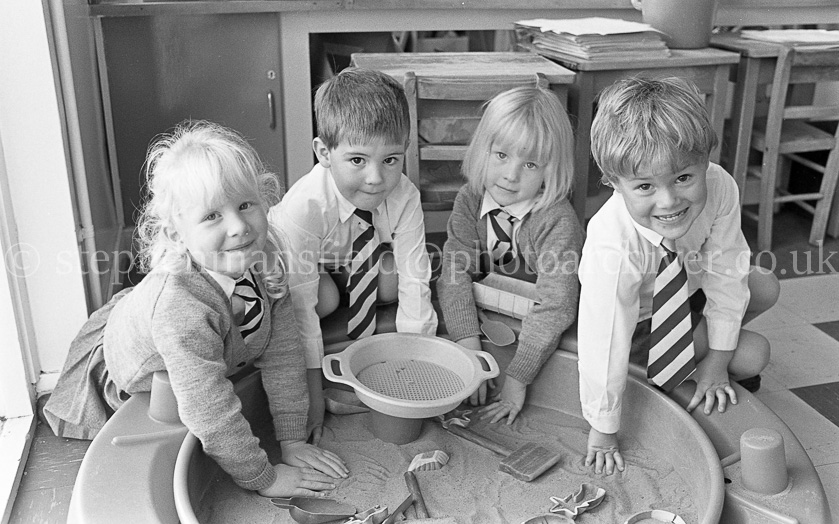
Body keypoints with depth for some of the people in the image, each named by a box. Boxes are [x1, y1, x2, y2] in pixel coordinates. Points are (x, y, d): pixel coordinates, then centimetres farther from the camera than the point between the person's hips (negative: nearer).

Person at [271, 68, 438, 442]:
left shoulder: (404, 197, -30)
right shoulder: (304, 208, -41)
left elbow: (413, 279, -25)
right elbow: (302, 303, -37)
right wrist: (312, 385, -34)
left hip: (360, 258, 4)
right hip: (303, 262, -4)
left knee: (392, 284, -22)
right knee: (325, 296, -33)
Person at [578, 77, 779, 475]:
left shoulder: (720, 188, -31)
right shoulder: (612, 246, -44)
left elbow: (725, 275, -18)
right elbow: (605, 341, -36)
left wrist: (716, 362, -13)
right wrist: (603, 431, -26)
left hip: (688, 291, 5)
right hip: (637, 320, -5)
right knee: (753, 354, -12)